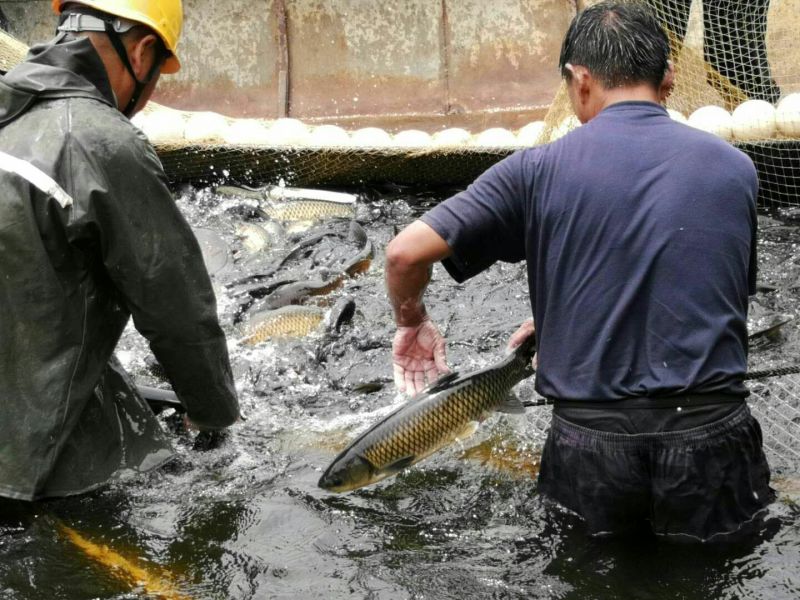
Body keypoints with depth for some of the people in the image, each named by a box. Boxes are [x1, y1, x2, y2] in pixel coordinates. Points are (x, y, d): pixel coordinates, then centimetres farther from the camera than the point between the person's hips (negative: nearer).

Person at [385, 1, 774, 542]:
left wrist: (412, 323, 16)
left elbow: (406, 253, -7)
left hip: (593, 441, 0)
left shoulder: (540, 169, -3)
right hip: (710, 434, 1)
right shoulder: (736, 168, 6)